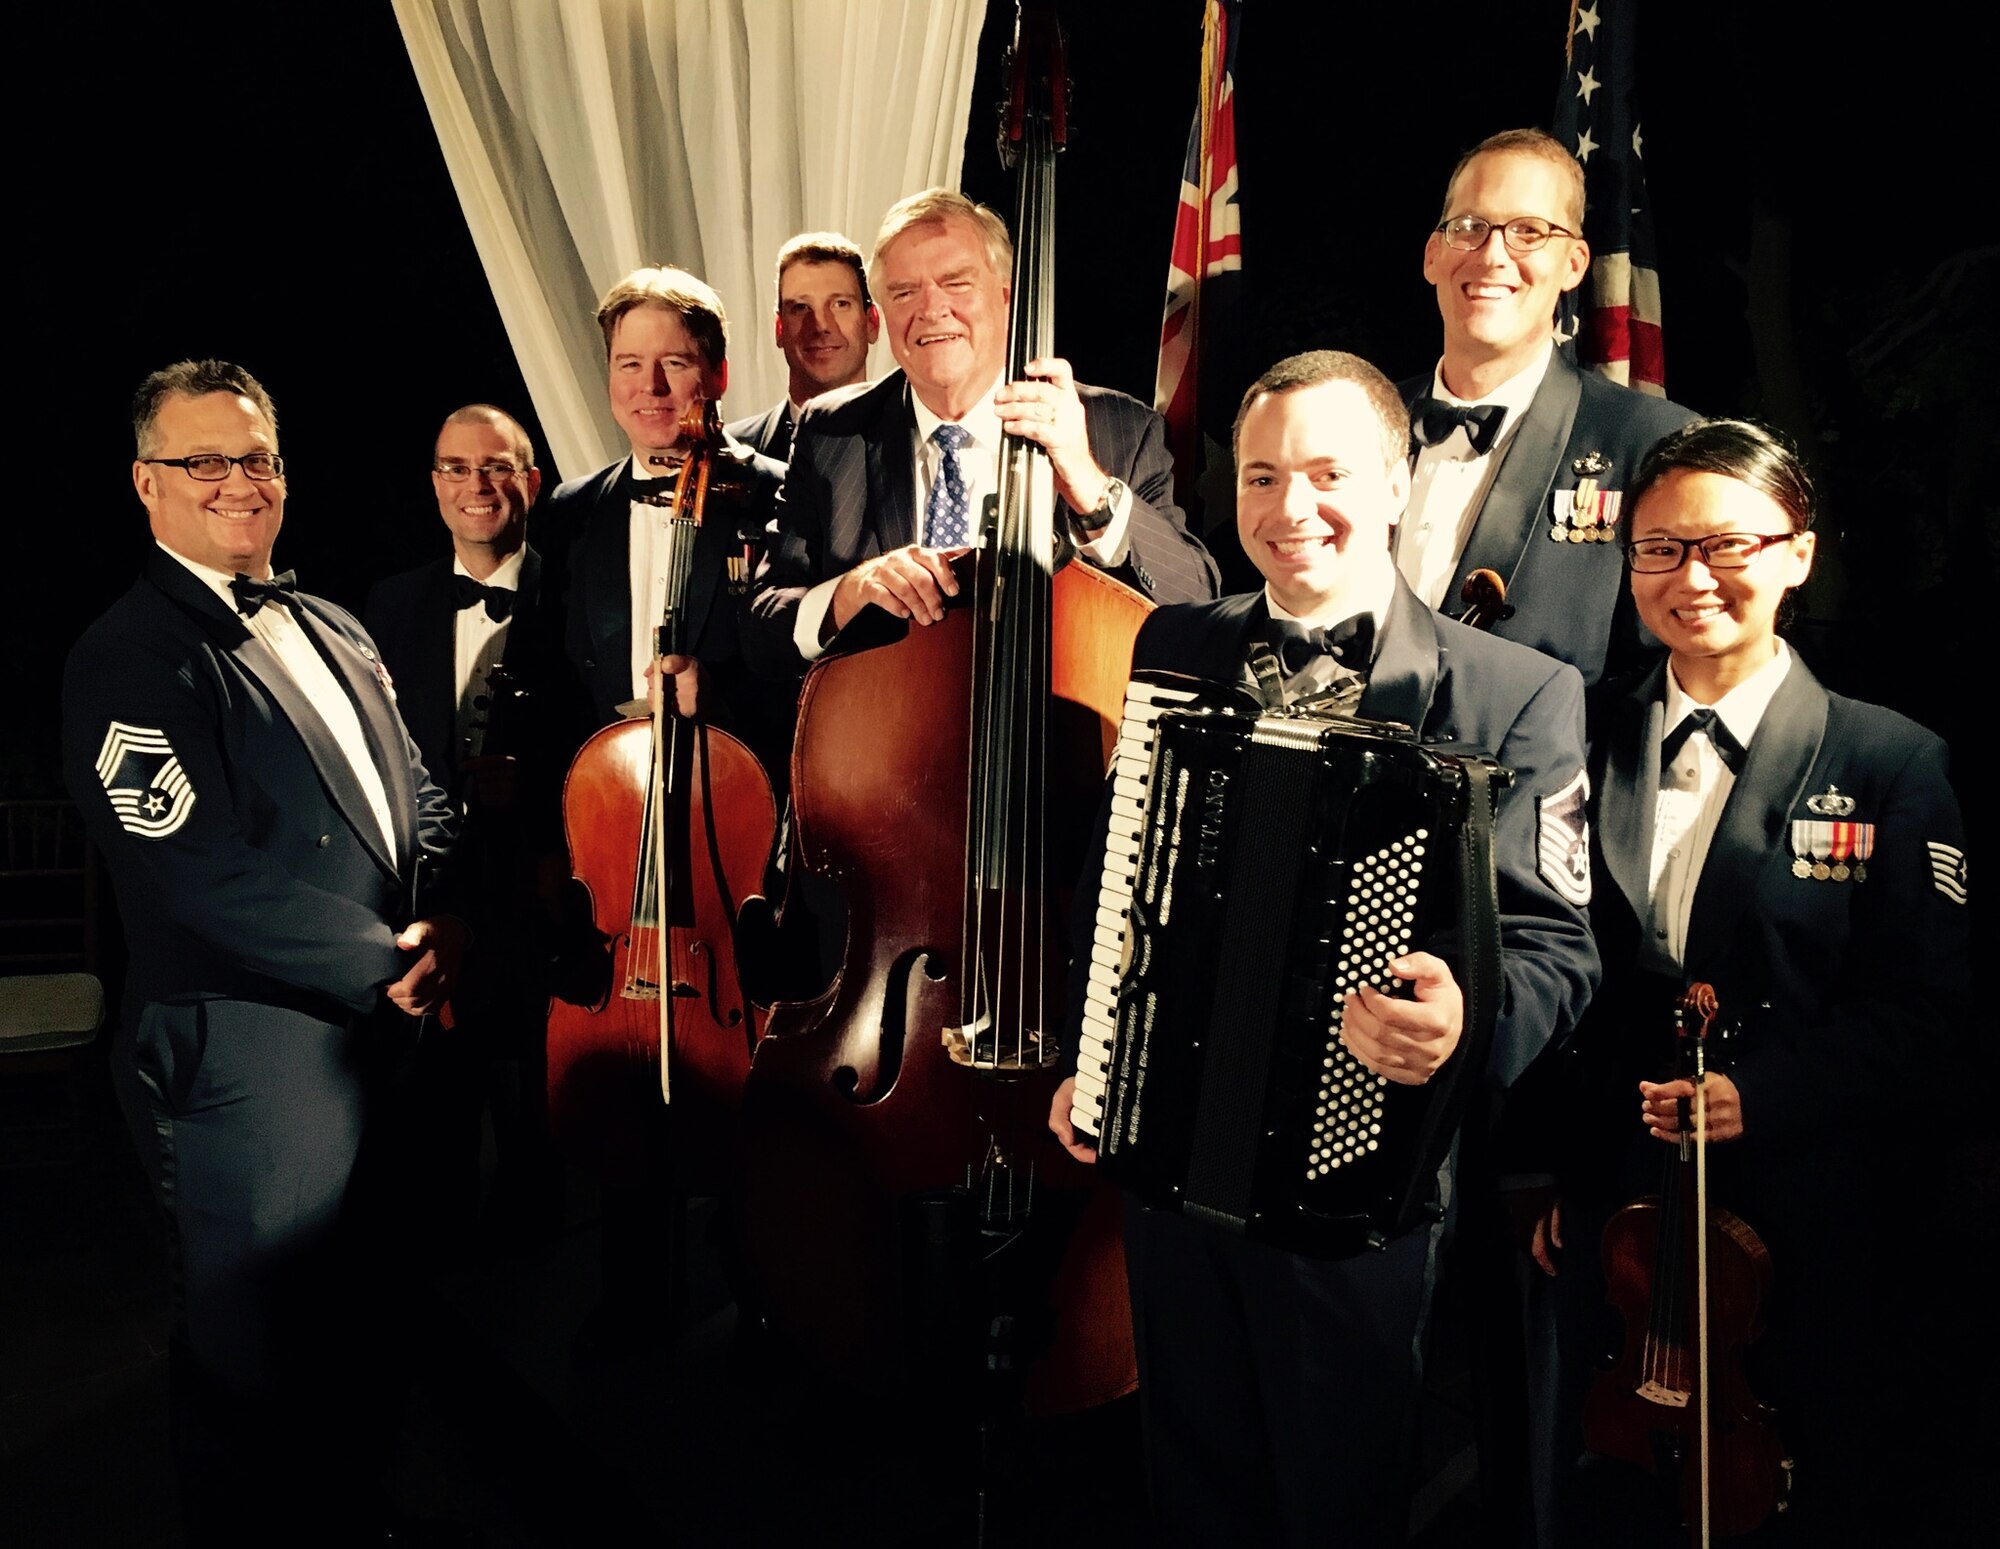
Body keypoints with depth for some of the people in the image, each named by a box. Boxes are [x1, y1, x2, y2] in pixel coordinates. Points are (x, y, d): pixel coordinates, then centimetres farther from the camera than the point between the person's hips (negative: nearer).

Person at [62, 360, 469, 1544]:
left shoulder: (333, 633, 15)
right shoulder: (129, 662, -11)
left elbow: (416, 795, 16)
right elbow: (204, 872, -20)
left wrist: (442, 922, -4)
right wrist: (384, 961, -15)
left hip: (387, 1034, 8)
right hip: (252, 1059, -8)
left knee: (364, 1345, 22)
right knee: (262, 1374, 8)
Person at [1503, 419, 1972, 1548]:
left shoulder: (1891, 763, -5)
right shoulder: (1584, 750, 3)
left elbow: (1924, 1006, -7)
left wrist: (1768, 1092, -20)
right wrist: (1538, 1164, 1)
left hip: (1815, 1230, -2)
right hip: (1611, 1209, 3)